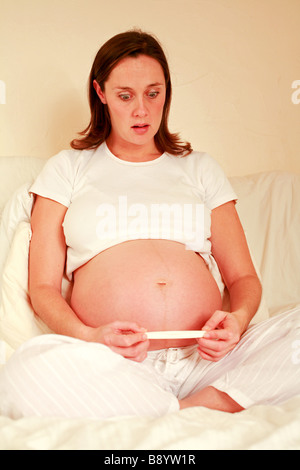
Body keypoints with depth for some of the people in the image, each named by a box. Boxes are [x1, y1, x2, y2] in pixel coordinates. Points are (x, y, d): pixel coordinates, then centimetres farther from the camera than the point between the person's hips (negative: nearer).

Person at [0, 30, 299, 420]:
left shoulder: (200, 169, 21)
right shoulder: (68, 169, 16)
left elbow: (243, 277, 17)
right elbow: (43, 287, 8)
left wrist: (238, 319, -8)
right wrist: (89, 337, -13)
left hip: (206, 358, 2)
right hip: (111, 362, -1)